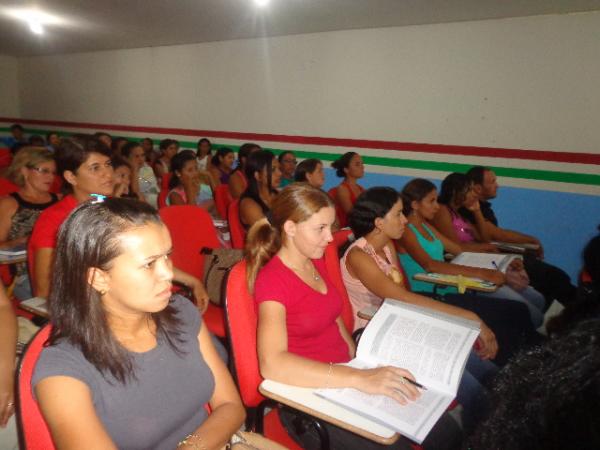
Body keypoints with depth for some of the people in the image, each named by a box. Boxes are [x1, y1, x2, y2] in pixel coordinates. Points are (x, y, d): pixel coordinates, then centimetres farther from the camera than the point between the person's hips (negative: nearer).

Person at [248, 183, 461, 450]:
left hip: (343, 383, 7)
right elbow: (272, 364, -31)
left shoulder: (316, 263, 7)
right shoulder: (271, 280, -18)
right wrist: (358, 378, -33)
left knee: (441, 428, -4)